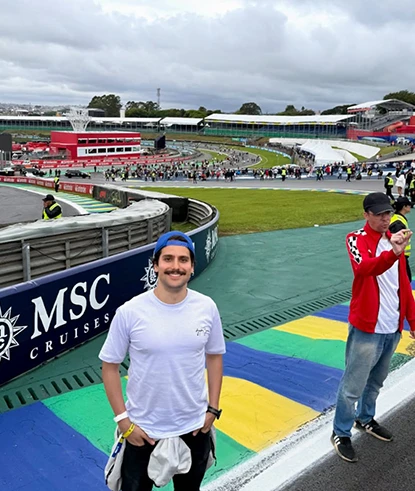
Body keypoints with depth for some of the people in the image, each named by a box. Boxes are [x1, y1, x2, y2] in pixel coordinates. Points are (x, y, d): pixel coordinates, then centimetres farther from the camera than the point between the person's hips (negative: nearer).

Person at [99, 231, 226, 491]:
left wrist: (213, 408, 1)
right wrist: (123, 420, -9)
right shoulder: (130, 312, -18)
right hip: (143, 430, -2)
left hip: (194, 428, 3)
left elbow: (214, 356, 4)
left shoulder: (207, 307, -10)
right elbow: (110, 366, -7)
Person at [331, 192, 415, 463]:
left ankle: (365, 419, 44)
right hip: (367, 328, -7)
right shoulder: (357, 239, -12)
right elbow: (364, 268, -34)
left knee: (376, 380, 23)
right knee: (353, 385, 3)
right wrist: (392, 253, -51)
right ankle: (341, 434, 20)